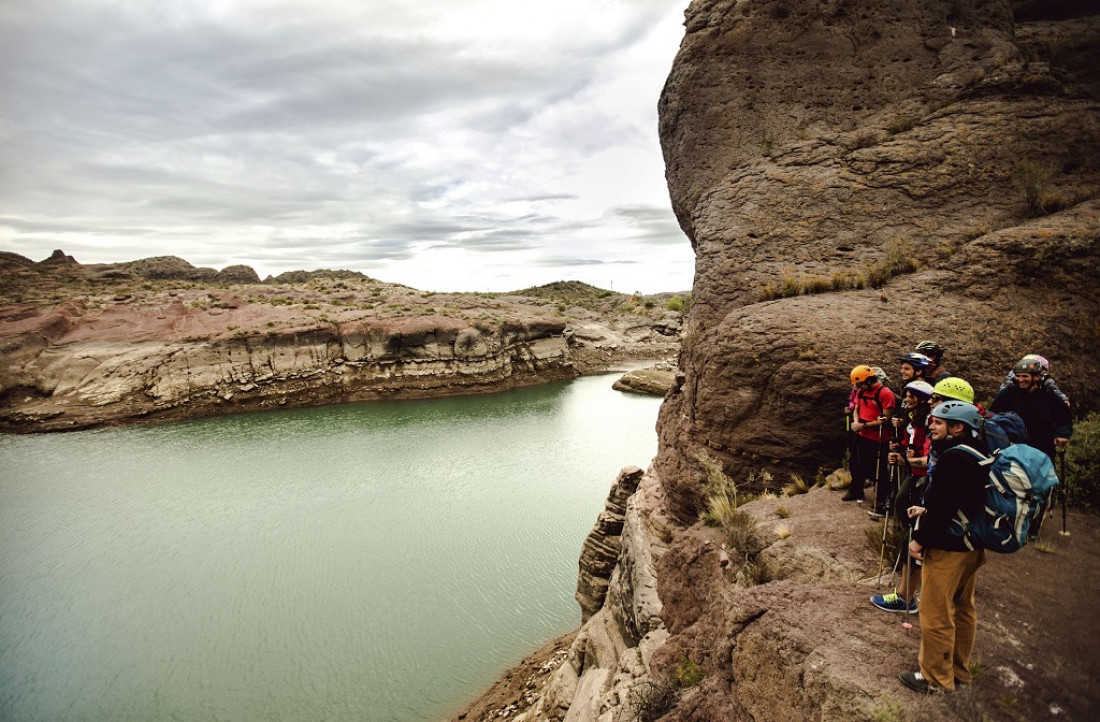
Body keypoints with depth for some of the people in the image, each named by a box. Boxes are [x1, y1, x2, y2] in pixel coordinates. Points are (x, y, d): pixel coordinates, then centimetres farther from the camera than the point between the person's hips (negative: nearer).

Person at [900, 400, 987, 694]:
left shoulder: (954, 458, -25)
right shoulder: (977, 454, 6)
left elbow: (942, 506, -27)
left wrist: (920, 539, -16)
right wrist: (926, 510, 6)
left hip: (947, 549, -10)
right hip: (972, 546, 10)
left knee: (936, 614, 3)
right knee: (963, 609, 21)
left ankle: (936, 678, 17)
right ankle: (959, 670, 36)